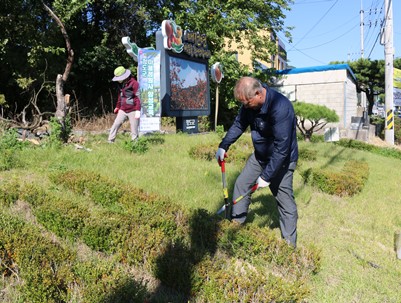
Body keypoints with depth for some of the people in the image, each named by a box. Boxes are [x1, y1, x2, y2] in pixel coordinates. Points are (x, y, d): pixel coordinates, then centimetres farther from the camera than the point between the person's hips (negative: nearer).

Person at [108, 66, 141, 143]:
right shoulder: (121, 84, 11)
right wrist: (117, 107, 30)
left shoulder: (134, 83, -11)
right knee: (115, 125, 0)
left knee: (134, 130, -1)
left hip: (132, 111, -6)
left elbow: (138, 98, -14)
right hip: (123, 110, 6)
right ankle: (110, 141, 7)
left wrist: (138, 110, -20)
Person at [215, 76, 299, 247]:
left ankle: (290, 243, 15)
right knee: (241, 184, 11)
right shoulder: (250, 104, -10)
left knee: (285, 201, 0)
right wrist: (223, 146, -5)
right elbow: (239, 125, 6)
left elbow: (282, 148, -32)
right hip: (260, 156, 8)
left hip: (281, 160, -7)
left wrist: (267, 176, -26)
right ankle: (236, 223, 27)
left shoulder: (280, 108, -34)